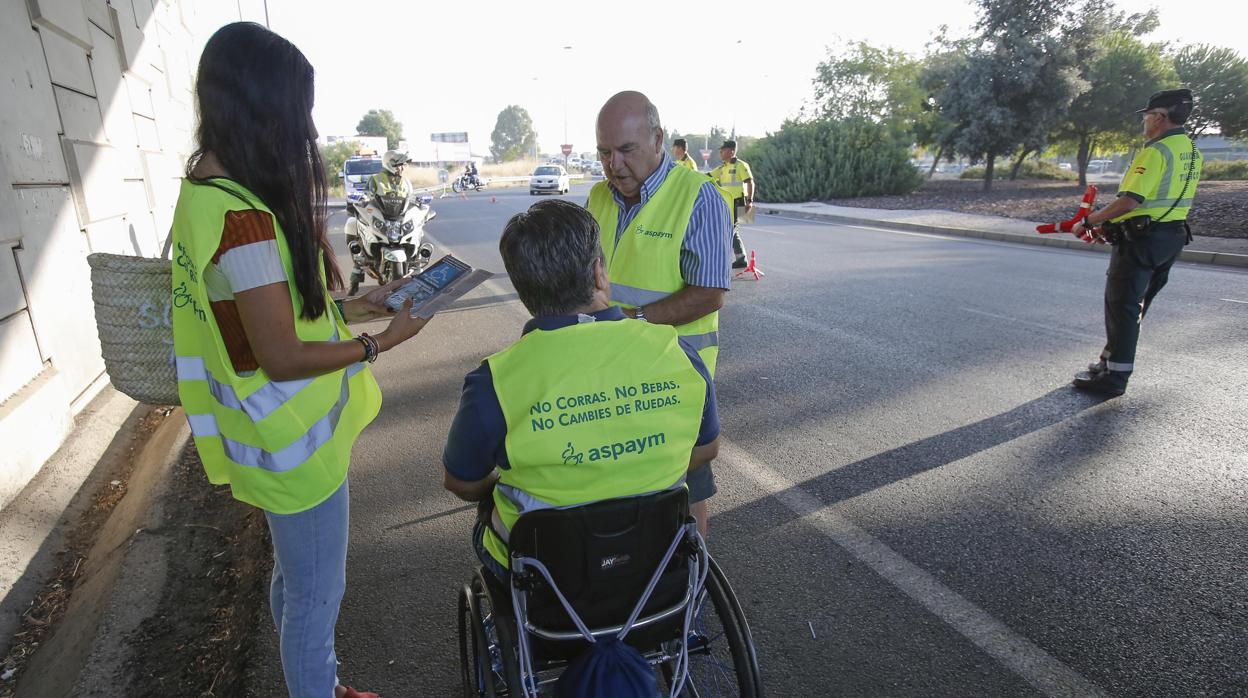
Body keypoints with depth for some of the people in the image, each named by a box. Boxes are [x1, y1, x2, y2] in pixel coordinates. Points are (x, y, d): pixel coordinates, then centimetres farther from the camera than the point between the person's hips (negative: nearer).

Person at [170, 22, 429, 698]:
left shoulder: (207, 190, 5)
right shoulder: (243, 215, -26)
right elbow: (282, 357, -25)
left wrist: (360, 305, 7)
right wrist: (382, 341, -14)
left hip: (283, 438, 10)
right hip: (296, 446, -10)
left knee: (294, 579, 27)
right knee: (316, 597, 12)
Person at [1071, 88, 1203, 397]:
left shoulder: (1155, 152, -17)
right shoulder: (1192, 152, 13)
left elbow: (1130, 202, -27)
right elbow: (1165, 197, 17)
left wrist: (1088, 222, -17)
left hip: (1142, 239, -9)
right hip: (1173, 235, 9)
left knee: (1121, 305, -4)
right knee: (1133, 304, 17)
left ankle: (1115, 376, 0)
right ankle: (1111, 362, 27)